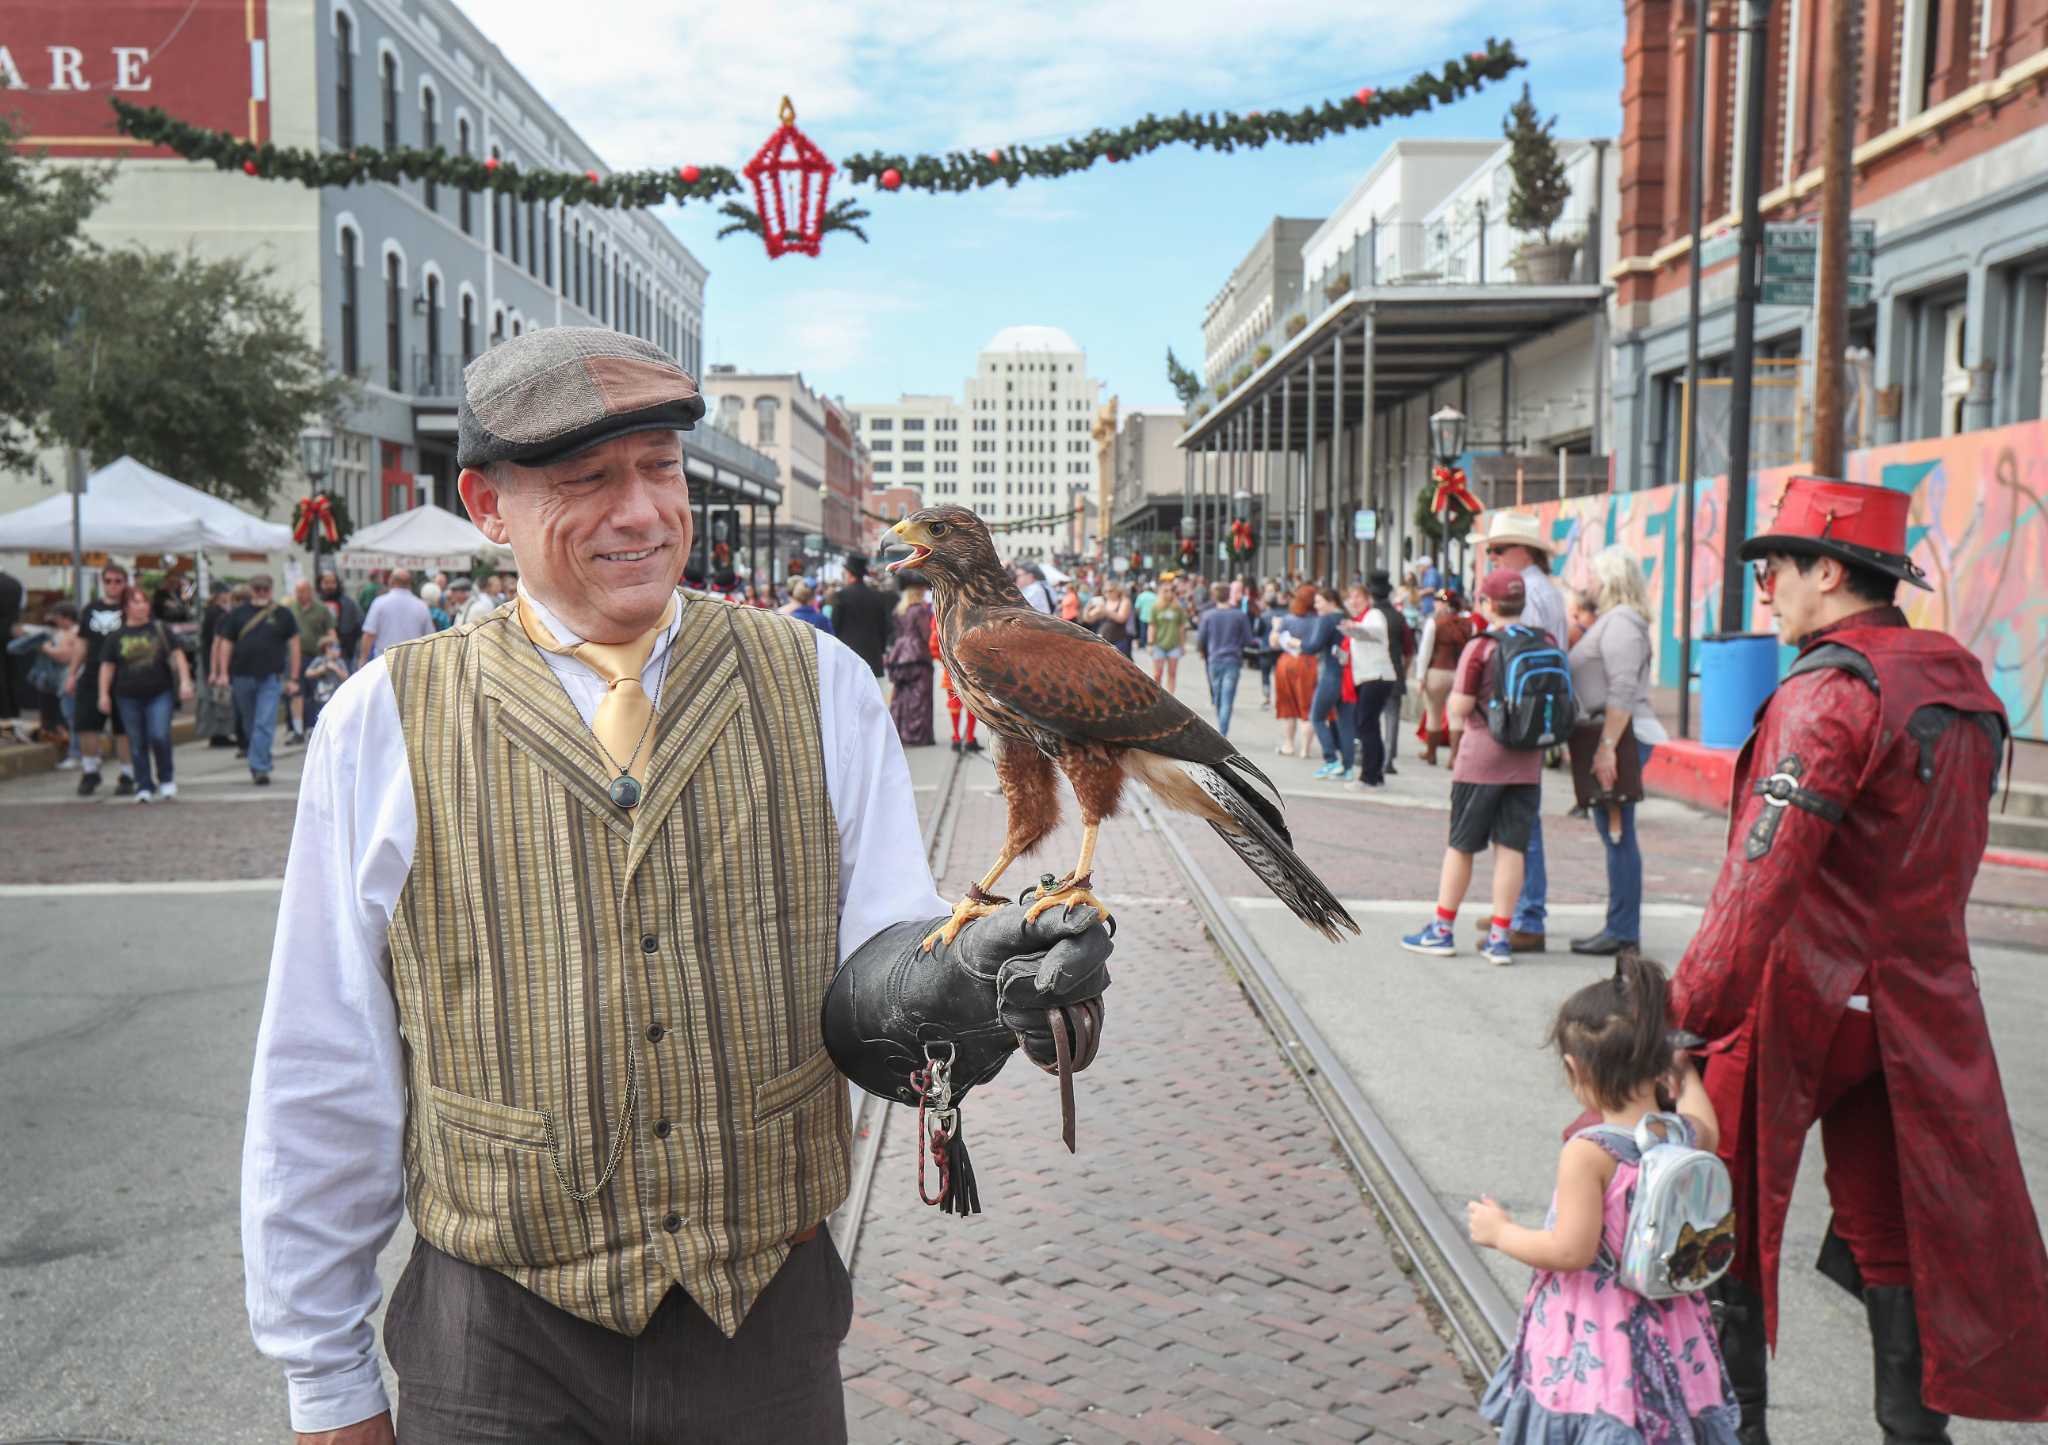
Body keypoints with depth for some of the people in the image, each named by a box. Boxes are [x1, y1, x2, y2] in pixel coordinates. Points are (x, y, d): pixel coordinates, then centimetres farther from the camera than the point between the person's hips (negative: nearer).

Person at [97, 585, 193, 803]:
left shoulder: (160, 630, 6)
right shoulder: (115, 636, 7)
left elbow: (177, 655, 5)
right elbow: (107, 666, 8)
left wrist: (185, 682, -4)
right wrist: (103, 694, 2)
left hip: (160, 693, -1)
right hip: (129, 697, 1)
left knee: (159, 736, -15)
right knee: (138, 744, 4)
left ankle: (166, 777, 7)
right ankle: (144, 786, 12)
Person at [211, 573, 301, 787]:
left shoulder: (283, 615, 4)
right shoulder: (238, 614, 8)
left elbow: (294, 645, 4)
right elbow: (226, 643, 9)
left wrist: (293, 678, 0)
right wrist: (223, 673, 0)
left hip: (270, 677, -3)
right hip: (242, 676, 3)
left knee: (265, 724, -12)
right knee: (249, 724, 13)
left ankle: (259, 768, -13)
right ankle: (262, 760, 31)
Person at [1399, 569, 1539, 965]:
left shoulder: (1480, 647, -11)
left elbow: (1459, 708, -12)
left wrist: (1455, 747, 5)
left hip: (1481, 758, -4)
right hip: (1527, 760, 4)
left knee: (1461, 844, 7)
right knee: (1511, 847, 6)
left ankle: (1441, 930, 15)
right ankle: (1500, 936, 7)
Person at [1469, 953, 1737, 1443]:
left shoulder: (1587, 1153, -24)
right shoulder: (1683, 1133, -4)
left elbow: (1572, 1250, -24)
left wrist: (1501, 1232, -8)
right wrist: (1686, 1076, 42)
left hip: (1589, 1342, -6)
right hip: (1664, 1329, 7)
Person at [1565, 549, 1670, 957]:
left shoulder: (1620, 622, -13)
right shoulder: (1610, 620, 20)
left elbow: (1623, 691, -22)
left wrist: (1606, 747, -25)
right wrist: (1599, 744, 21)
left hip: (1619, 738, -10)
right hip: (1610, 738, 10)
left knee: (1618, 833, -7)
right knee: (1615, 834, 12)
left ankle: (1622, 932, -4)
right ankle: (1622, 927, 18)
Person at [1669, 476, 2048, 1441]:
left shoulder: (1830, 691, -19)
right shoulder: (1963, 687, 8)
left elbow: (1765, 872, -26)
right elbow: (1936, 857, 15)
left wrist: (1694, 1007, -25)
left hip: (1799, 998, -7)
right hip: (1918, 1006, 8)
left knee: (1721, 1216, 8)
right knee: (1896, 1234, 17)